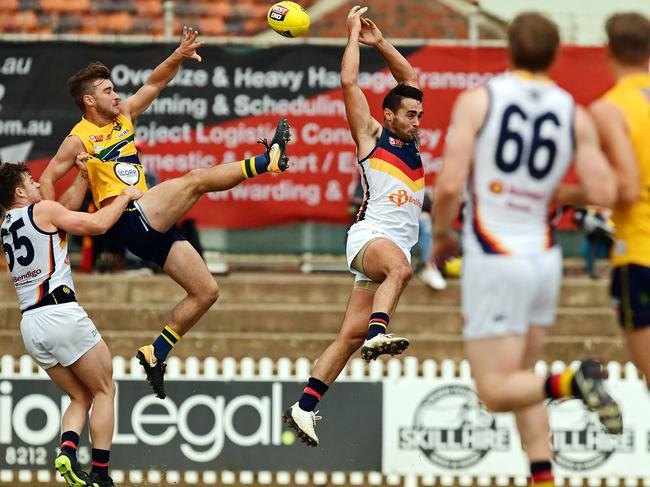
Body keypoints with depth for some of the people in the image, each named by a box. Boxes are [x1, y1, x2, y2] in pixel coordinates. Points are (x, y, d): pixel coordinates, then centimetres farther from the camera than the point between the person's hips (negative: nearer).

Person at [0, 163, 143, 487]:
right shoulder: (43, 210, -1)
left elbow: (67, 215, 33)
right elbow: (98, 224, -3)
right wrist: (125, 196, 12)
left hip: (30, 324, 7)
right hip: (60, 312, -7)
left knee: (81, 397, 16)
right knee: (105, 391, 6)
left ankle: (67, 449, -12)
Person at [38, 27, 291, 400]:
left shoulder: (124, 117, 17)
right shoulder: (79, 139, -1)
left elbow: (154, 84, 19)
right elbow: (47, 180, 1)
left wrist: (178, 57, 2)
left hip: (152, 225, 8)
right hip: (127, 220, -8)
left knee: (206, 291, 4)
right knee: (196, 180, -24)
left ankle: (156, 354, 7)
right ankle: (268, 160, -23)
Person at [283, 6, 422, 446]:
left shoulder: (410, 142, 22)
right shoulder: (371, 137, 5)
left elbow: (410, 77, 28)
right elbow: (349, 83, -1)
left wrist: (380, 42, 22)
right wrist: (354, 35, 7)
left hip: (399, 246, 6)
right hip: (370, 236, -6)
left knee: (350, 335, 0)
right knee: (400, 265, -40)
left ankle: (304, 407, 0)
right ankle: (379, 333, -60)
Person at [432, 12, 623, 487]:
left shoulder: (477, 100, -7)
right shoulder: (576, 115, 0)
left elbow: (450, 185, -15)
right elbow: (604, 194, -8)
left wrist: (441, 233, 4)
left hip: (494, 263, -4)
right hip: (544, 258, 4)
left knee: (496, 391, -2)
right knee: (520, 378, 19)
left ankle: (573, 381, -28)